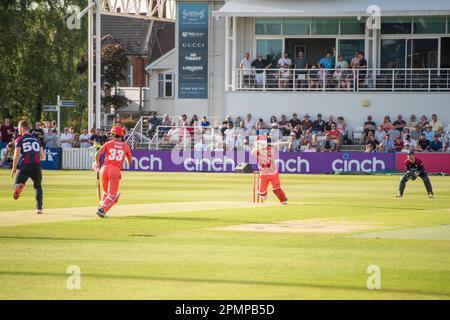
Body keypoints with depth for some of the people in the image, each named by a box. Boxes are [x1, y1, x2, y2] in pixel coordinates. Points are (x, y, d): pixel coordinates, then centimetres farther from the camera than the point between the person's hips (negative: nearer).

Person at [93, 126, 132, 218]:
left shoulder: (109, 143, 8)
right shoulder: (125, 146, 11)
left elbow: (98, 154, -4)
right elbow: (130, 161, 20)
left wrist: (97, 164, 14)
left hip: (104, 169, 2)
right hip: (115, 171, -2)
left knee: (105, 192, 23)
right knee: (112, 195, -1)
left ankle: (101, 207, 11)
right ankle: (102, 209, -20)